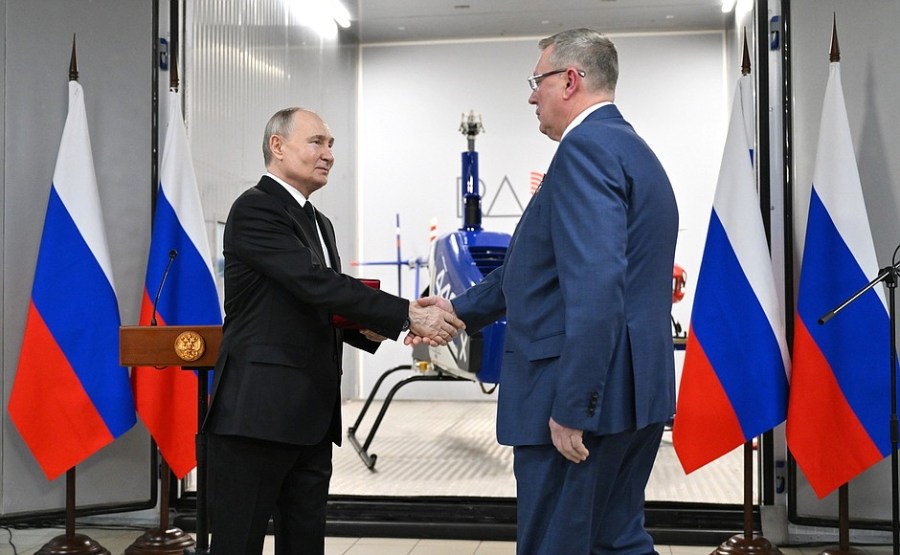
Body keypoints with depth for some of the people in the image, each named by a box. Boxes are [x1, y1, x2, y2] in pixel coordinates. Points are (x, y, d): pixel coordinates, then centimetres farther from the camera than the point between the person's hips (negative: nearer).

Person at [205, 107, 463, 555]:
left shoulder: (319, 224, 20)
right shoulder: (256, 209, -9)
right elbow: (316, 284, -21)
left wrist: (366, 329, 3)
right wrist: (408, 316, -22)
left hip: (310, 415, 9)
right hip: (259, 410, -9)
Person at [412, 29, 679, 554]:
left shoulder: (586, 147, -14)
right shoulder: (630, 147, 18)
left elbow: (595, 285, -25)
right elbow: (544, 264, 24)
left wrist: (571, 408, -25)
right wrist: (461, 309, 29)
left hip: (585, 396, -10)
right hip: (634, 390, 10)